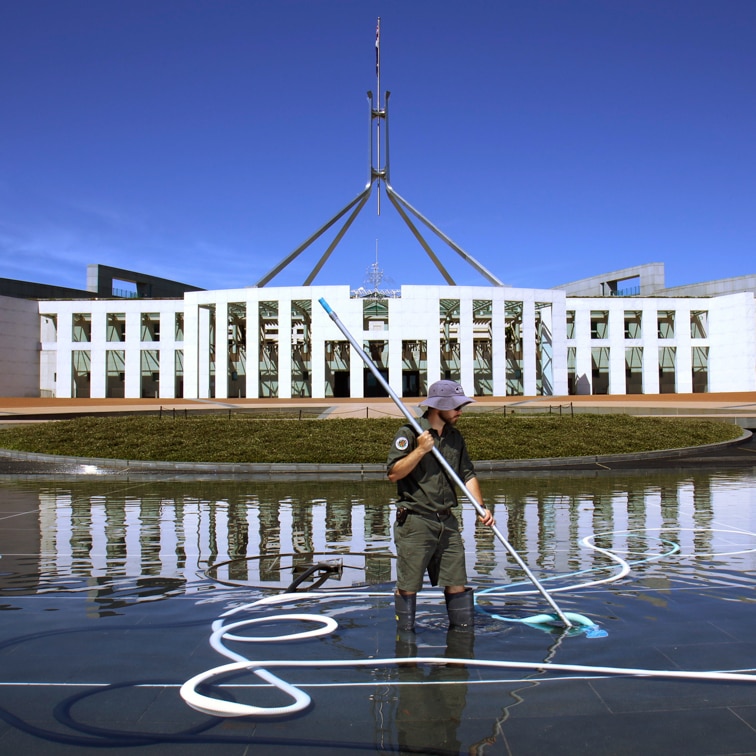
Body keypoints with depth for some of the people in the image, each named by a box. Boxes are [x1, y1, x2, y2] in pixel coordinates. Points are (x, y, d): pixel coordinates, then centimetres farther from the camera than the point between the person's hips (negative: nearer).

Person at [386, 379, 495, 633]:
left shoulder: (455, 437, 12)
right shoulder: (409, 433, -7)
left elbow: (467, 474, 15)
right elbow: (394, 473, -13)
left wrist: (481, 506, 3)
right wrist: (420, 450, -19)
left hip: (447, 522, 6)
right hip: (415, 522, -6)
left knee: (457, 583, 8)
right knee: (408, 586, 2)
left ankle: (463, 629, 21)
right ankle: (405, 632, 17)